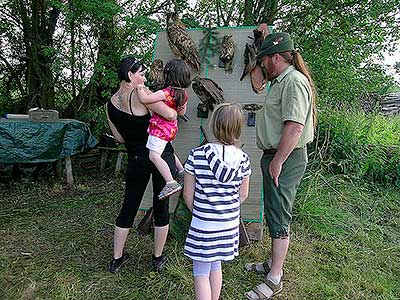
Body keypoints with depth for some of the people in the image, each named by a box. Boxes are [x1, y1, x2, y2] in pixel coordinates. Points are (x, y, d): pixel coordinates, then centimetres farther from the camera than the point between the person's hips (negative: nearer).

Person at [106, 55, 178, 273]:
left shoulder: (110, 104, 5)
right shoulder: (139, 94, -14)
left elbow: (120, 138, 11)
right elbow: (170, 115, -19)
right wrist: (175, 111, 3)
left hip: (136, 159, 5)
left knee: (128, 207, 17)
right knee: (161, 207, 11)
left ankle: (116, 259, 29)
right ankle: (158, 259, 26)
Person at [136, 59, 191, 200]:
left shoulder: (165, 93, -23)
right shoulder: (183, 94, 2)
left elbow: (144, 99, -28)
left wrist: (140, 87, -12)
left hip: (160, 128, -9)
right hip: (172, 127, 9)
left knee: (154, 156, -15)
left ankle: (171, 183, -19)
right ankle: (181, 172, 39)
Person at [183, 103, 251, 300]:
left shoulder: (197, 155, -16)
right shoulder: (242, 158, -8)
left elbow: (187, 195, -9)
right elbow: (243, 194, 3)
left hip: (203, 226, -4)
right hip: (229, 225, 4)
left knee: (201, 274, 12)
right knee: (216, 267, 25)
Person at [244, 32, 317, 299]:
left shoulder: (294, 81, -16)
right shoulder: (281, 81, 17)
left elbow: (294, 127, -26)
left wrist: (277, 162, -22)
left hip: (285, 159, -10)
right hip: (276, 157, 10)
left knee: (279, 217, -2)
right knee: (274, 213, 18)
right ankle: (273, 263, 34)